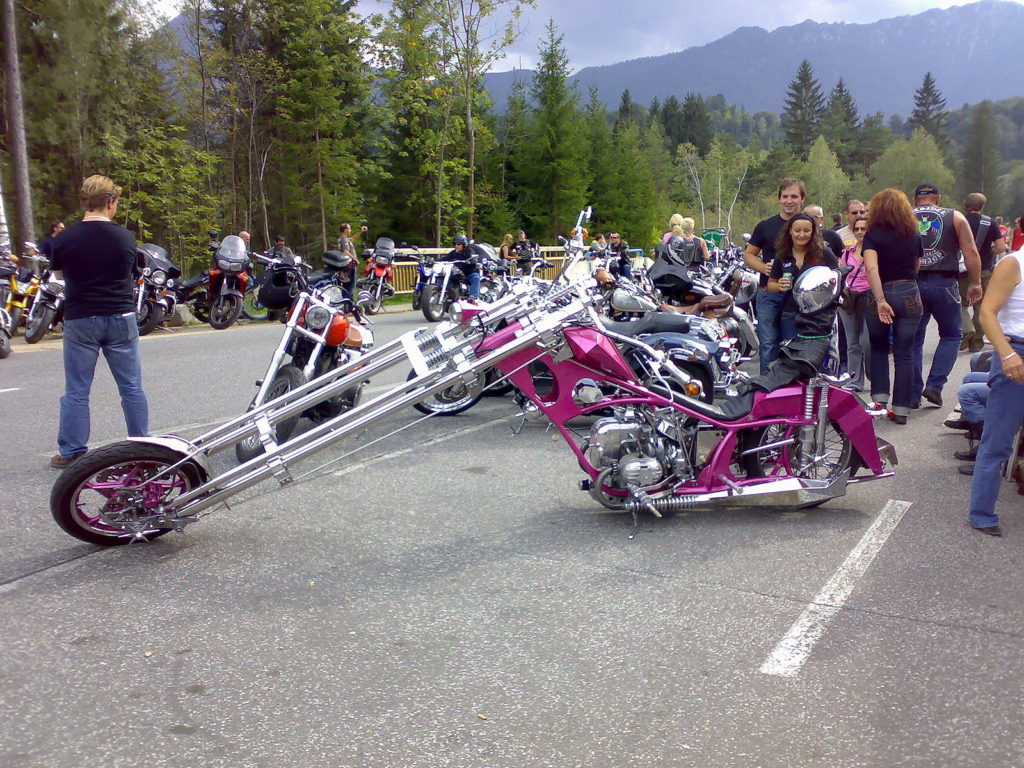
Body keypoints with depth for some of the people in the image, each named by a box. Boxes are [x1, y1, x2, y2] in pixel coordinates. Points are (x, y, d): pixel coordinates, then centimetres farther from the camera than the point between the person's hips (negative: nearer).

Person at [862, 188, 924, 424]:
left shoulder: (873, 236, -6)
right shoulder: (914, 236, 5)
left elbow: (871, 268, -20)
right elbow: (916, 267, 14)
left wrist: (880, 300, -25)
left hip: (882, 294, -2)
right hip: (910, 295, 2)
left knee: (878, 347, 18)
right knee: (904, 353, 6)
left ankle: (879, 398, 8)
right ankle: (901, 409, 7)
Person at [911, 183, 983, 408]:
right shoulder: (954, 217, 5)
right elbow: (971, 252, -2)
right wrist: (975, 284, 4)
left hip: (910, 284, 2)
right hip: (943, 283, -2)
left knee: (914, 340, 9)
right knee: (951, 336, 14)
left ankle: (913, 394, 9)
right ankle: (934, 385, 1)